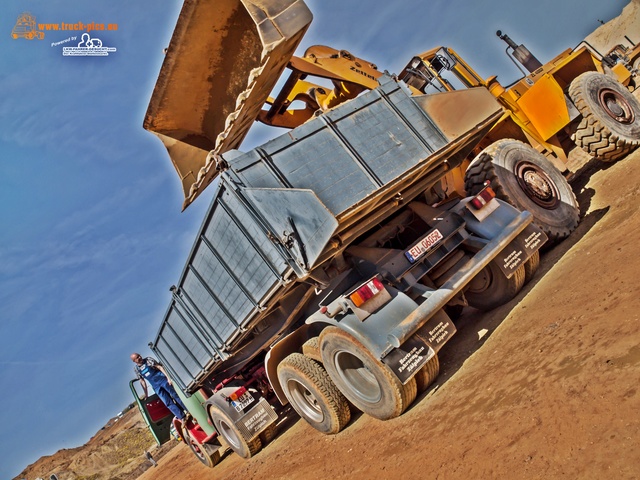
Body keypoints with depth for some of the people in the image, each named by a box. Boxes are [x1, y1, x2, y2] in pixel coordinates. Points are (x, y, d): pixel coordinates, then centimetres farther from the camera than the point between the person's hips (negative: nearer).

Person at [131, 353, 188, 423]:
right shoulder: (136, 369, 6)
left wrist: (167, 377, -16)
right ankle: (182, 417, 1)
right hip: (156, 387, 3)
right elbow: (142, 381, 12)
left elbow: (159, 367, -7)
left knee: (176, 395, -2)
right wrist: (146, 393, 12)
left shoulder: (148, 360, -4)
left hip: (163, 379, -3)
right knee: (168, 403, -4)